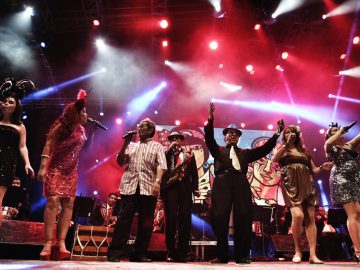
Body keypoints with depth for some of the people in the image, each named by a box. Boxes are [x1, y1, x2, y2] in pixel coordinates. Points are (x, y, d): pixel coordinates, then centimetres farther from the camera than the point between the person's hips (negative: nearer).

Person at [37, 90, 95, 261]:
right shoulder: (61, 126, -9)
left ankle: (61, 243, -3)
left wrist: (91, 131, 10)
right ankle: (48, 243, -12)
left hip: (71, 172, 7)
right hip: (55, 169, -7)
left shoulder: (81, 129, 12)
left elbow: (85, 147, 22)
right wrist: (43, 167, -24)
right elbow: (48, 146, -14)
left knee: (68, 204, -3)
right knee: (53, 202, -15)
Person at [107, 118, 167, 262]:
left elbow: (161, 165, -2)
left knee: (146, 222, 2)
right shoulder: (131, 145, 21)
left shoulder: (157, 147, 12)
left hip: (148, 188, -1)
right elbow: (120, 162, 14)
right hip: (130, 186, 1)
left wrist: (157, 181, -20)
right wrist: (125, 144, 5)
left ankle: (139, 254, 11)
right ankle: (115, 252, -2)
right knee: (124, 218, -5)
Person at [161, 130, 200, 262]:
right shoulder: (166, 153, 16)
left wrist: (195, 188, 1)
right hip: (170, 187, -1)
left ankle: (182, 252, 2)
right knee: (171, 218, -5)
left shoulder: (189, 154, 18)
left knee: (185, 219, -3)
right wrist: (170, 148, -4)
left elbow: (194, 172, 12)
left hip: (185, 187, 1)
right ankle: (171, 252, 0)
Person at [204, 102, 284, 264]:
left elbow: (264, 149, 17)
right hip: (222, 185, -2)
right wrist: (210, 119, -10)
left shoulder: (245, 153, 26)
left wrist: (277, 134, 7)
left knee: (243, 219, -4)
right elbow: (209, 139, 4)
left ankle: (242, 255, 3)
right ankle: (221, 255, 1)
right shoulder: (218, 150, 21)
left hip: (241, 185, 2)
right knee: (219, 219, -7)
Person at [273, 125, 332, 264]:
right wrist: (287, 143, -9)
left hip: (307, 184, 4)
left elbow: (313, 169, 21)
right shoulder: (281, 149, 13)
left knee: (311, 218, -5)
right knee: (298, 215, -21)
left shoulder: (304, 151, 22)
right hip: (291, 184, -4)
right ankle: (297, 250, -4)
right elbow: (274, 159, -10)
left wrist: (322, 167, 0)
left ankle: (313, 255, -5)